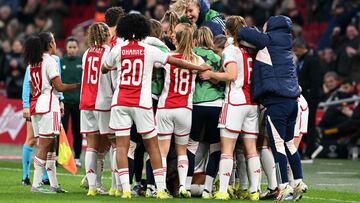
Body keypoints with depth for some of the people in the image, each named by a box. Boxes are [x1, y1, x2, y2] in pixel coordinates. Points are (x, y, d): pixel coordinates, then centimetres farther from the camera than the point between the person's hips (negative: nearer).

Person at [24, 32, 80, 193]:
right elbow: (59, 86, -13)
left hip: (35, 104, 9)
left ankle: (54, 184, 14)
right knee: (45, 145, -8)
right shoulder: (49, 61, -10)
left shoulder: (32, 63, 15)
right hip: (48, 105, -9)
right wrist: (79, 85, -5)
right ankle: (36, 185, -11)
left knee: (50, 145, 12)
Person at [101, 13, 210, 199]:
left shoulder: (117, 50, 2)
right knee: (152, 146, 7)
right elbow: (176, 62, 6)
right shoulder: (149, 51, -1)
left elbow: (104, 69, 19)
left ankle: (125, 189, -8)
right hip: (142, 103, -1)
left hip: (120, 102, 1)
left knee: (121, 145, 1)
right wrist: (199, 68, 18)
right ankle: (160, 189, 4)